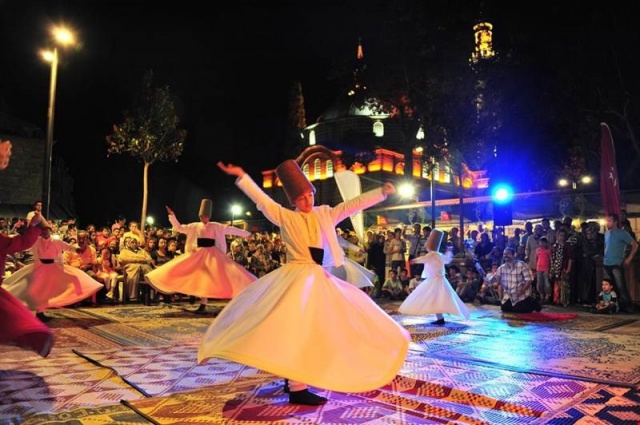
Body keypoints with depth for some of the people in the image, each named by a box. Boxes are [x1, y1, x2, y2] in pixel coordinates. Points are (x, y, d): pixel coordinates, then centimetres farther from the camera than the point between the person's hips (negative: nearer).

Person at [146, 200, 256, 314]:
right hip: (198, 254, 2)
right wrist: (172, 215, -4)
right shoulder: (195, 226, 7)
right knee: (200, 277, -1)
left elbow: (230, 229, 2)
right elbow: (178, 228, 7)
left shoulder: (216, 226, 2)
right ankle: (203, 304, 8)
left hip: (212, 254, -2)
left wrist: (247, 234, 1)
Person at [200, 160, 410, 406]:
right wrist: (241, 176, -10)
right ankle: (297, 388, -6)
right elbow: (261, 200, -3)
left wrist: (382, 192, 5)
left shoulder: (325, 214, 11)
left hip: (319, 278, 6)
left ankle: (293, 379, 22)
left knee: (316, 329, 9)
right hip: (296, 277, -6)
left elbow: (353, 204, 9)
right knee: (296, 330, -11)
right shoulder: (285, 217, 1)